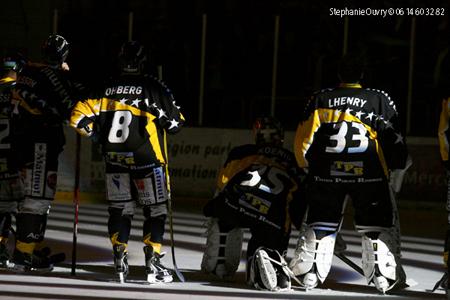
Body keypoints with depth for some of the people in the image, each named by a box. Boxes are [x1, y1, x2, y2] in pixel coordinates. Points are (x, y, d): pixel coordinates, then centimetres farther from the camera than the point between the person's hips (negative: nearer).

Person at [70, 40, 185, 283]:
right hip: (147, 160, -3)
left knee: (119, 209, 13)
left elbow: (79, 117, 2)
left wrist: (98, 136, 16)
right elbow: (176, 122, -3)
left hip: (114, 160, 3)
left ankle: (120, 263, 7)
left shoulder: (106, 88, 3)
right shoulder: (153, 88, -7)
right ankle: (153, 263, -2)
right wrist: (163, 117, 18)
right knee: (155, 211, 5)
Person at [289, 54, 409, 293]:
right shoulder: (380, 100, 5)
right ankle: (384, 275, 1)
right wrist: (398, 164, 20)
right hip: (370, 174, -1)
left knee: (320, 223, 12)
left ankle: (308, 274, 5)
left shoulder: (320, 100, 8)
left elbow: (303, 138, 6)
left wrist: (308, 166, 21)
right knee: (378, 225, 8)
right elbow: (393, 139, 4)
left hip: (326, 174, 1)